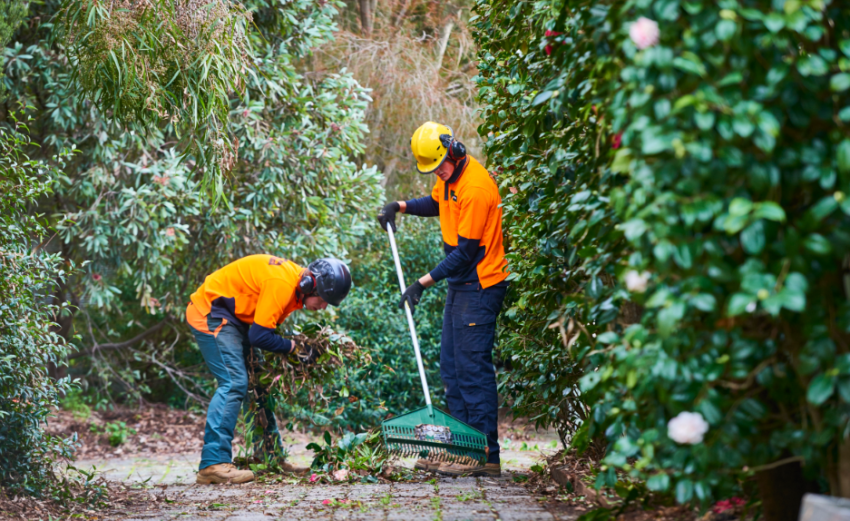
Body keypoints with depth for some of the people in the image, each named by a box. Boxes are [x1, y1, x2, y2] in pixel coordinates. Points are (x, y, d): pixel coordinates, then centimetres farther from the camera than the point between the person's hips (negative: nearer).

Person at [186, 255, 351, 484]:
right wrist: (295, 348, -15)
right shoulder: (282, 284, -27)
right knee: (234, 383, -21)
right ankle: (213, 464, -26)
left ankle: (271, 457, 20)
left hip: (233, 317, 11)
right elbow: (259, 336, -26)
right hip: (210, 313, -11)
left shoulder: (295, 283, 4)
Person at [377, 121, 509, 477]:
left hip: (479, 287, -10)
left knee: (473, 368, -10)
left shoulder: (475, 188, -23)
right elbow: (436, 202, 28)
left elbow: (465, 251, -22)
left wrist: (424, 282, -19)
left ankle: (486, 457, -8)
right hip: (461, 285, 10)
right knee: (451, 367, 12)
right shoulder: (450, 177, 6)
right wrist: (401, 206, 9)